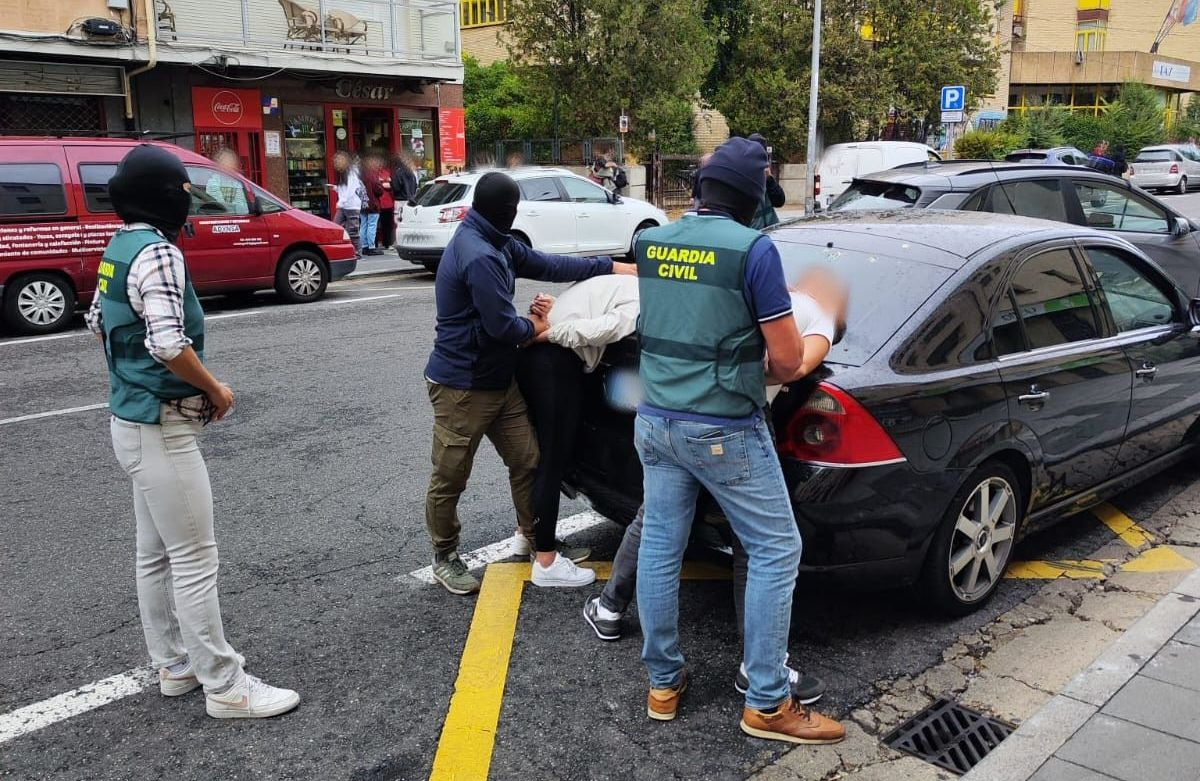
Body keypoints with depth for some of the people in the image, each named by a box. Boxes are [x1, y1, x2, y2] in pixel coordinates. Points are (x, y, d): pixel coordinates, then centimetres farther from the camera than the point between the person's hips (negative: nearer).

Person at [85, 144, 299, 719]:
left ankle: (174, 663, 30)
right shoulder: (157, 252, -20)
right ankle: (225, 687, 7)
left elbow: (98, 322, 22)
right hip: (162, 428, -10)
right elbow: (168, 344, -29)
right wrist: (216, 389, -14)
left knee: (155, 554, 17)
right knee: (195, 560, -3)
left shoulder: (120, 246, 10)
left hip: (131, 420, 10)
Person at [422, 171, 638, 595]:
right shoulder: (478, 256, -25)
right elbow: (502, 324, -23)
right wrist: (535, 327, -1)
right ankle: (445, 558, 23)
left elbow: (549, 265, 12)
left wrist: (615, 266, 12)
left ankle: (536, 540, 28)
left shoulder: (496, 244, 7)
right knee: (450, 478, 7)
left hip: (498, 380, 9)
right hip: (462, 386, -9)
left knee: (527, 461, 11)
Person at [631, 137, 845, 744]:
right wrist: (764, 371, 11)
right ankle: (767, 704, 12)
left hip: (655, 420, 7)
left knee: (659, 547, 13)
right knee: (775, 551, 6)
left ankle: (663, 684, 27)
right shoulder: (753, 249, -15)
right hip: (724, 431, -6)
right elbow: (788, 360, -12)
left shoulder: (649, 242, 4)